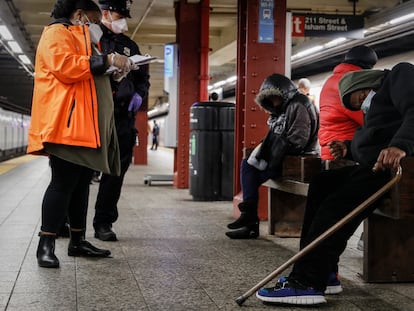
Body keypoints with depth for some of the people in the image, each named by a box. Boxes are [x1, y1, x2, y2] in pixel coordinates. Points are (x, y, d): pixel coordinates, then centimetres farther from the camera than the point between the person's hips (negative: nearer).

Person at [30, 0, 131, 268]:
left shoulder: (78, 38, 31)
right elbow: (65, 67, -18)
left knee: (81, 182, 9)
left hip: (82, 123, 10)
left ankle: (78, 241, 14)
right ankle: (46, 245, -11)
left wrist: (109, 71, 20)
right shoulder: (57, 32, -2)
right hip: (65, 123, -10)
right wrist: (106, 60, -15)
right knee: (64, 181, -14)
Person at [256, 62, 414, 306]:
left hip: (393, 164, -11)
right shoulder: (378, 102, 32)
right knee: (321, 185, 12)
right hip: (376, 164, 11)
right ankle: (320, 272, 5)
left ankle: (308, 283, -20)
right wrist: (350, 149, 11)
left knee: (338, 205, -20)